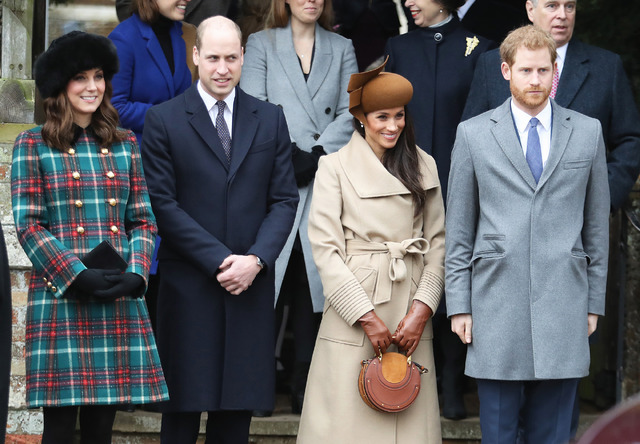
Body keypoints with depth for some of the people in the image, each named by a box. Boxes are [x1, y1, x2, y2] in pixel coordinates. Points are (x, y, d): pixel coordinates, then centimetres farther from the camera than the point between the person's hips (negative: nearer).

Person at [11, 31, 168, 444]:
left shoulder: (125, 145, 14)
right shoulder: (33, 146, 2)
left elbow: (144, 220, 13)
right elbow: (28, 226, -3)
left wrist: (135, 274, -5)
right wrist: (78, 276, -14)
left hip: (121, 301, 4)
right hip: (59, 298, -3)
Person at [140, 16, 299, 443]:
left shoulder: (270, 119, 9)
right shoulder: (164, 120, 0)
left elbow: (284, 199, 6)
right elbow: (163, 203, -5)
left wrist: (256, 259, -9)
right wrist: (219, 260, -12)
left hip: (251, 284, 2)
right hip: (189, 286, -2)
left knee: (237, 407, 5)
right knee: (184, 406, 1)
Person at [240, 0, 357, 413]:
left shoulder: (342, 49, 15)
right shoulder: (261, 44, 10)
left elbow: (350, 113, 4)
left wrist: (315, 156, -10)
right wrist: (290, 157, -11)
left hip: (325, 185, 1)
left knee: (311, 287, 0)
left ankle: (305, 390, 4)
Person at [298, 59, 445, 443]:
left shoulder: (424, 167, 11)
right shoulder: (335, 168, 1)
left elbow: (438, 243, 9)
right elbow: (324, 248, -5)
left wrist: (422, 309, -5)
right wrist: (366, 316, -10)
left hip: (410, 317, 3)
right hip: (354, 309, -3)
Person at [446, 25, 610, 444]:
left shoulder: (588, 132, 9)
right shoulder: (473, 134, 6)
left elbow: (597, 224, 12)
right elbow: (458, 231, 7)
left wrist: (594, 301, 9)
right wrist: (459, 305, 1)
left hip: (563, 308, 1)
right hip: (496, 307, -1)